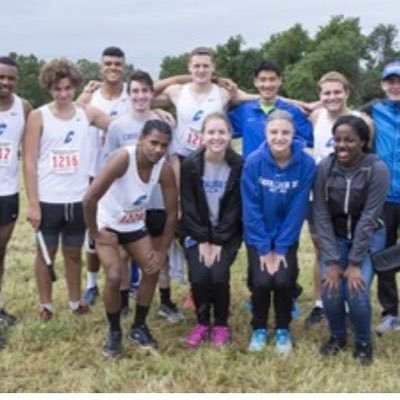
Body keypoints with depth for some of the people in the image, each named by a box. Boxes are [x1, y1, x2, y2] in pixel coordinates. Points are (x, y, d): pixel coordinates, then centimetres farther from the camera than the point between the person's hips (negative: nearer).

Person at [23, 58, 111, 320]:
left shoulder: (88, 113, 2)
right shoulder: (38, 117, -6)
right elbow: (29, 162, -7)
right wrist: (33, 203, -11)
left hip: (78, 199, 3)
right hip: (48, 200, -2)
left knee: (73, 252, 16)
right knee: (46, 252, 10)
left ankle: (75, 302, 31)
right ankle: (46, 306, 24)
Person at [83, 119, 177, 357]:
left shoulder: (165, 170, -18)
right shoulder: (123, 158, -33)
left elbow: (172, 214, -8)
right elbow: (90, 199, -35)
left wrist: (163, 251, -8)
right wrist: (95, 233, -23)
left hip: (136, 226, 5)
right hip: (108, 225, -5)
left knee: (153, 270, -1)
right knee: (114, 277, -17)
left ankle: (139, 327, 19)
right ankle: (114, 332, 6)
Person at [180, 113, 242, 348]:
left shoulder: (238, 165, -10)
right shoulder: (190, 164, -9)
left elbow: (234, 209, -9)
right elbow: (188, 207, -7)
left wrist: (218, 242, -14)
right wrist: (203, 240, -14)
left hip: (227, 234, 0)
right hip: (197, 233, 1)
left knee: (219, 275, -21)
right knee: (198, 276, -19)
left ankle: (221, 324, 5)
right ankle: (203, 322, 8)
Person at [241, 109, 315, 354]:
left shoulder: (306, 163, -16)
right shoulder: (254, 162, -17)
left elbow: (298, 209, -13)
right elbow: (251, 208, -13)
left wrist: (281, 248, -13)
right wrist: (264, 249, -13)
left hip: (287, 236, 0)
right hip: (258, 237, 0)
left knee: (283, 280, -16)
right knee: (262, 281, -15)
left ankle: (283, 329, 12)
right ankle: (259, 328, 14)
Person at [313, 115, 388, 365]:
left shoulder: (377, 169, -21)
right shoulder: (325, 168, -14)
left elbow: (368, 218, -20)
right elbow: (321, 216, -13)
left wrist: (354, 263, -21)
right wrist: (332, 261, -18)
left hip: (368, 236, -2)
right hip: (335, 236, 2)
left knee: (357, 293, -19)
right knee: (331, 293, -15)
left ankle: (363, 341, 10)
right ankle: (338, 336, 16)